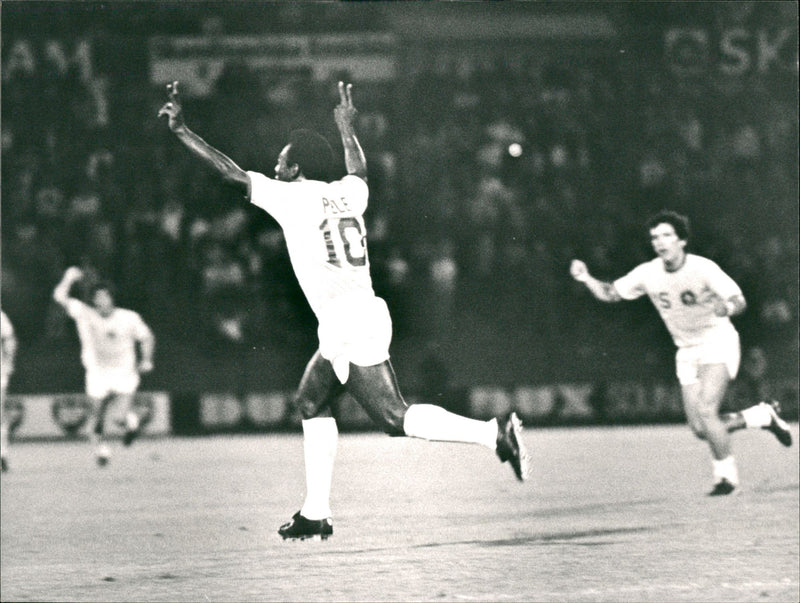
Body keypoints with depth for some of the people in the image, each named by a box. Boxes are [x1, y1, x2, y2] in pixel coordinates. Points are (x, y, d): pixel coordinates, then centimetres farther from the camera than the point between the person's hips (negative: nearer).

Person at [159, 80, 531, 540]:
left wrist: (181, 129, 3)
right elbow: (361, 171, 39)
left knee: (394, 417, -12)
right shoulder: (346, 194, 14)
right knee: (312, 400, 19)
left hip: (347, 326, -9)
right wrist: (346, 128, 55)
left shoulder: (292, 196, -5)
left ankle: (495, 433, -23)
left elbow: (230, 172, -3)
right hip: (366, 315, 9)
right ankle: (316, 514, 19)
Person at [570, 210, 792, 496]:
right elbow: (610, 293, 4)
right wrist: (586, 279, -14)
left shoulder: (703, 268, -19)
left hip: (718, 341, -5)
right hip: (687, 351, 5)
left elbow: (740, 301, -20)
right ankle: (763, 415, 23)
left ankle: (726, 475, -4)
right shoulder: (647, 274, -6)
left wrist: (725, 308, -43)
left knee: (706, 411, -23)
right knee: (700, 429, 0)